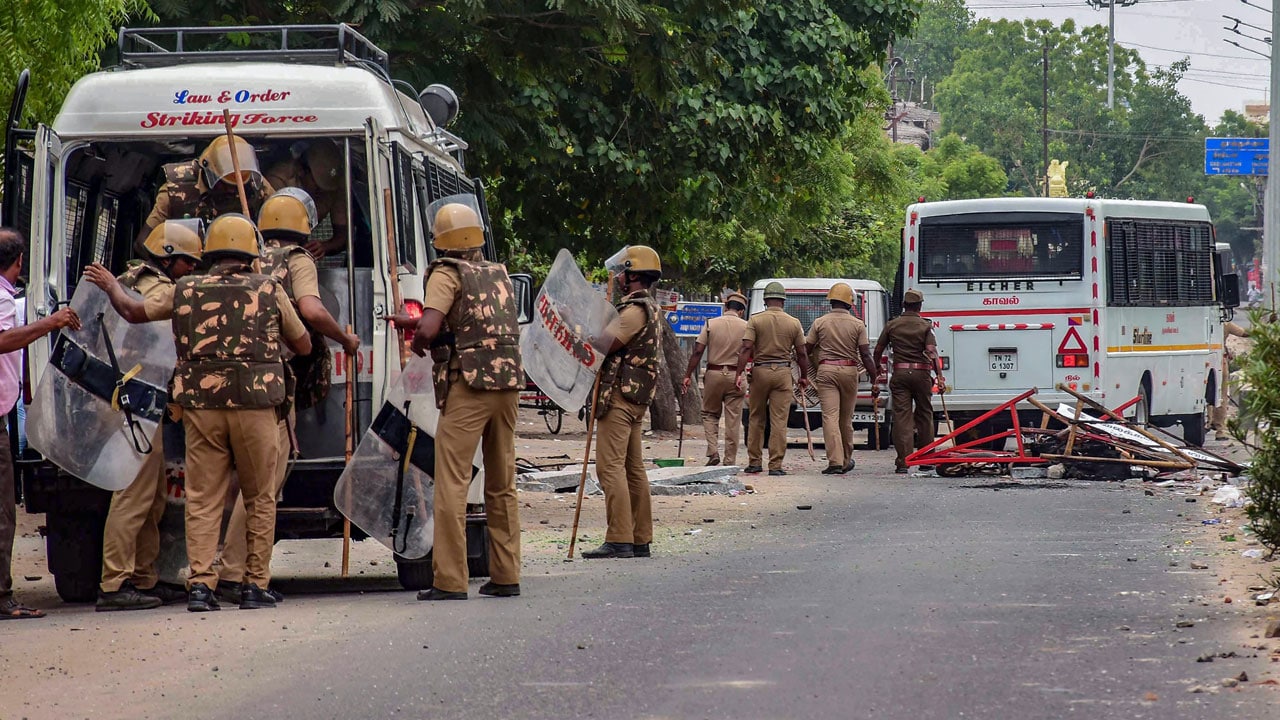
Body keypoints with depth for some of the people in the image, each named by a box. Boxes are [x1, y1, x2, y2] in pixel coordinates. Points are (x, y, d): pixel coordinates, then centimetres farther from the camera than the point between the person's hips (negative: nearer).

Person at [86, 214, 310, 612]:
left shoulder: (186, 291, 6)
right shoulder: (270, 290, 2)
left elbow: (134, 311, 19)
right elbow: (303, 345, 11)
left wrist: (110, 284, 39)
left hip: (201, 406, 1)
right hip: (254, 406, -1)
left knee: (203, 499, 5)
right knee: (259, 500, 9)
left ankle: (200, 583, -3)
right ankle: (256, 585, 7)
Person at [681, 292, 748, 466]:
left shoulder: (711, 324, -1)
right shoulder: (746, 327, -2)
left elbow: (698, 351, -5)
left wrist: (688, 375, -2)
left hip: (714, 373, 0)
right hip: (735, 376, 0)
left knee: (709, 414, 15)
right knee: (732, 419, 5)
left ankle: (713, 452, -1)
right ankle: (730, 460, 6)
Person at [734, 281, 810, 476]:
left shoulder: (755, 320, -2)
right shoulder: (793, 323, 2)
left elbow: (746, 348, -10)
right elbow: (801, 353, 5)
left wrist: (739, 373, -10)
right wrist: (804, 376, 17)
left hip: (760, 372, 0)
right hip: (783, 372, 0)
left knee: (756, 419, 12)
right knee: (779, 421, 0)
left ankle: (754, 462, 14)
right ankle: (775, 465, -3)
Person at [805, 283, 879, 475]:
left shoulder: (820, 323, 1)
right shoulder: (857, 325, 0)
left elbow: (806, 350, 5)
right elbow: (865, 355, -4)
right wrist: (874, 378, 1)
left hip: (826, 371, -1)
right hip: (849, 371, 1)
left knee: (830, 416, -6)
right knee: (846, 418, 13)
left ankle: (835, 461, -16)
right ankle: (846, 461, 25)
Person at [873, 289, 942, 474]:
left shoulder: (892, 325, 6)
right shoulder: (925, 326, 0)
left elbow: (878, 350, 9)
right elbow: (932, 352, -11)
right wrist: (940, 376, -14)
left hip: (899, 373, 1)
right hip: (921, 373, -1)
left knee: (901, 416, -2)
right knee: (924, 414, 13)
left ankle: (903, 461, -10)